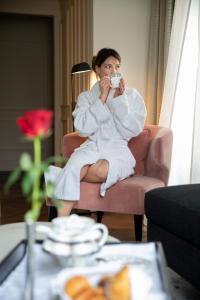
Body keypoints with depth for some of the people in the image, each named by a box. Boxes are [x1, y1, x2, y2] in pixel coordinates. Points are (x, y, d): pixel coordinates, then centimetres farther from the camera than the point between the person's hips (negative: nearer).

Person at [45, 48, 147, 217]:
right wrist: (103, 97, -8)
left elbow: (133, 130, -2)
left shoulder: (132, 95, 10)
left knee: (102, 170, -37)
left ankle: (59, 174, -15)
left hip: (118, 149, 0)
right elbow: (83, 129, -5)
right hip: (92, 147, 1)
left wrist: (120, 99, -9)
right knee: (74, 167, -35)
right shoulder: (86, 97, 12)